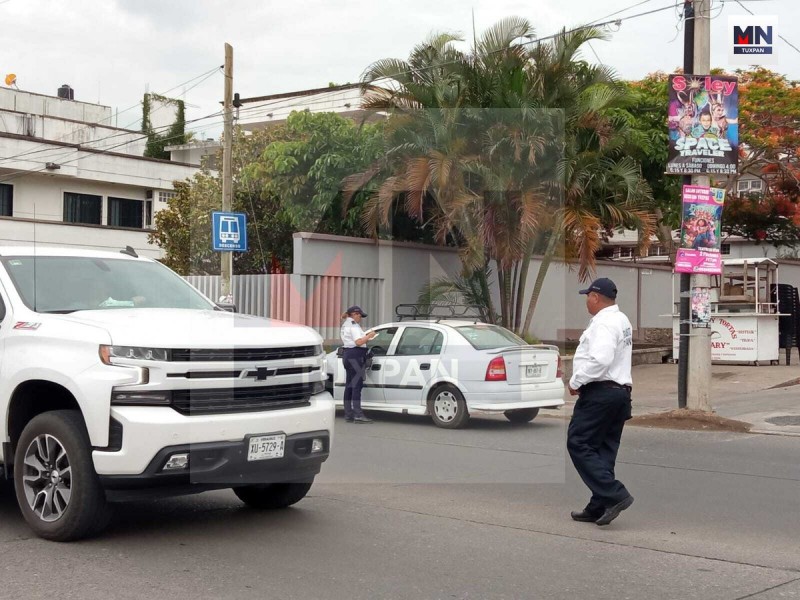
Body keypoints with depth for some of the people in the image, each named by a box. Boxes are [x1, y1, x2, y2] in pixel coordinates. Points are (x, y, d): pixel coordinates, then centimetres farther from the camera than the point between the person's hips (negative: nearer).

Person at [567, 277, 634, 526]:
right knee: (603, 449, 11)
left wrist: (576, 382, -15)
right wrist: (582, 381, 16)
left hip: (600, 393, -10)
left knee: (579, 444, -6)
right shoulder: (621, 320, 18)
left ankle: (614, 494, -14)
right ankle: (599, 508, 12)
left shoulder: (604, 323, -15)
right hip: (620, 391, 10)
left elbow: (600, 359, -27)